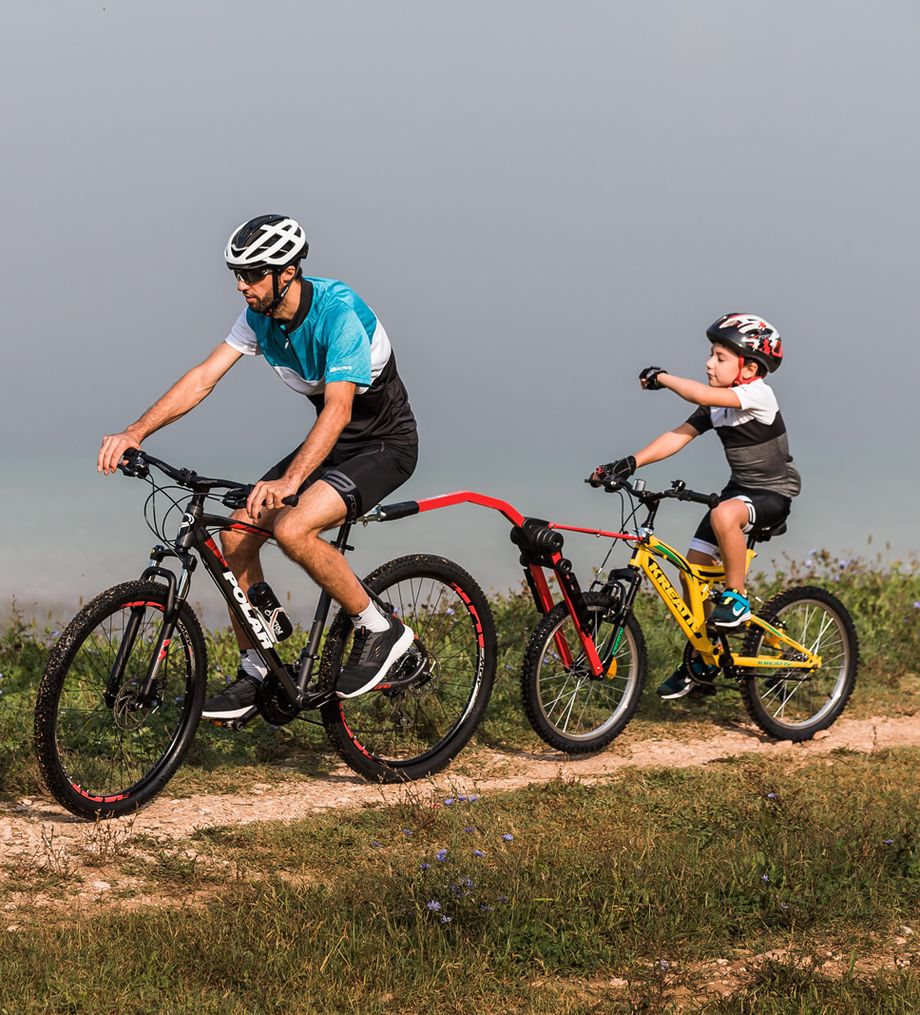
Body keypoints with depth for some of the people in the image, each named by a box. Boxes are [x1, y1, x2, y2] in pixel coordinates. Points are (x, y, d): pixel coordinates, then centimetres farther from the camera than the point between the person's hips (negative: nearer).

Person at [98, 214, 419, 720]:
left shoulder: (339, 312, -28)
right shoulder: (260, 315, -5)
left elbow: (338, 411, -37)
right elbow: (203, 377, -7)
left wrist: (288, 481, -49)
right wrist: (135, 432, -20)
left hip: (384, 443, -8)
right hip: (331, 440, 8)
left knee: (293, 528, -29)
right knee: (237, 532, -6)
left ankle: (379, 630, -10)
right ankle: (254, 673, 6)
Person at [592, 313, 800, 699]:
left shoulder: (758, 395, -22)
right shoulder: (716, 405, 2)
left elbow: (702, 394, -37)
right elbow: (679, 435, -6)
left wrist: (661, 377, -23)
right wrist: (631, 462, -17)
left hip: (774, 493, -8)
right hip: (739, 488, 8)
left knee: (724, 515, -40)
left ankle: (737, 599, -19)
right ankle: (701, 666, 13)